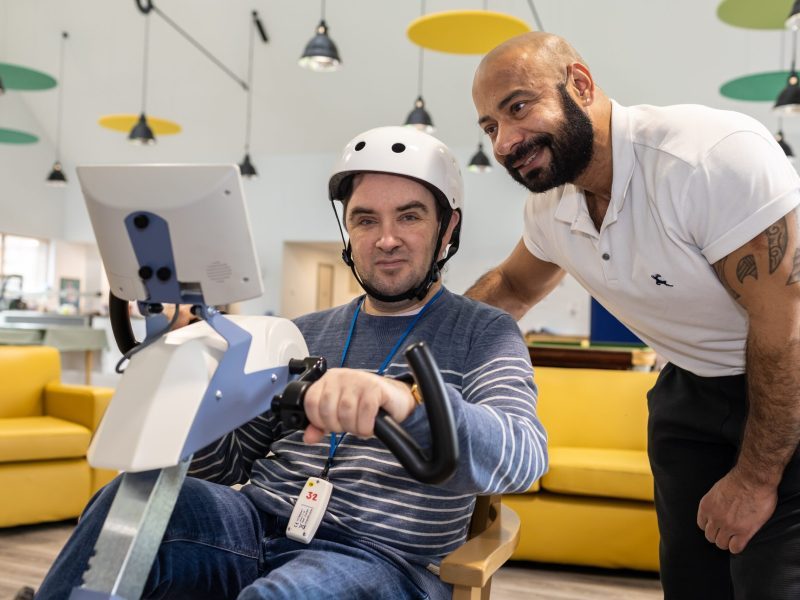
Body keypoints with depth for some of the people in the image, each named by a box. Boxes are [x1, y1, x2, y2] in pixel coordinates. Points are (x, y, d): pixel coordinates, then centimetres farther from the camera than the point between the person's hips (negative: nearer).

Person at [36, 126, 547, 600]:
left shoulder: (483, 332, 3)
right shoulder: (304, 335, 16)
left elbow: (522, 459, -17)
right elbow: (227, 467, 16)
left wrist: (411, 403, -37)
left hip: (380, 556, -3)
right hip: (256, 525, 4)